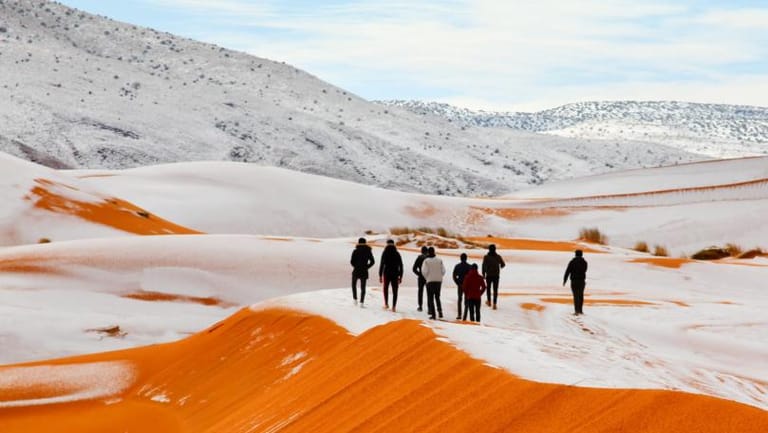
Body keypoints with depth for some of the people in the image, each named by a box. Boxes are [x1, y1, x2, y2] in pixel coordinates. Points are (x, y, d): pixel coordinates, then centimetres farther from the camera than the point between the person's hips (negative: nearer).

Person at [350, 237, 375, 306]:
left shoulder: (355, 251, -9)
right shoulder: (368, 251, -1)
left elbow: (352, 261, -11)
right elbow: (372, 262, 0)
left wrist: (356, 266, 7)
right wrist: (366, 267, 8)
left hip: (356, 271, -1)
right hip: (364, 272, 2)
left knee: (354, 285, 22)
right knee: (363, 287, 8)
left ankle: (355, 299, 15)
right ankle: (361, 302, -3)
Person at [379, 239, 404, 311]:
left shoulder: (385, 253, -4)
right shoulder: (397, 254, 3)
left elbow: (381, 265, -7)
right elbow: (401, 266, 4)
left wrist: (380, 275, -2)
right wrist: (400, 276, 10)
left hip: (386, 274, -1)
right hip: (395, 275, 1)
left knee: (385, 288, 21)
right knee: (395, 291, 6)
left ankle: (386, 304, 15)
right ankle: (394, 307, -1)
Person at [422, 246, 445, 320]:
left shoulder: (426, 261, -9)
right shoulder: (439, 261, 1)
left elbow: (424, 271, -13)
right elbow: (443, 271, 0)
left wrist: (426, 277, 4)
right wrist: (439, 276, 13)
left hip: (430, 281, -3)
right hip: (439, 281, 3)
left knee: (430, 298, 4)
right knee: (437, 297, 18)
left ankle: (432, 314, -2)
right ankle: (440, 311, 8)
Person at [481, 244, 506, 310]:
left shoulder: (486, 257, -9)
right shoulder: (498, 257, -4)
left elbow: (484, 266, -11)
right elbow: (503, 264, 7)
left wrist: (483, 274, -1)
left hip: (489, 275, 0)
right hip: (496, 276, 0)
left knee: (488, 288, 22)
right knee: (495, 290, 2)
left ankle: (489, 302, 34)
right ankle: (494, 304, -6)